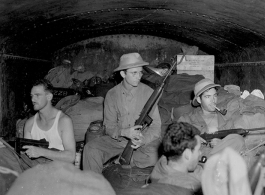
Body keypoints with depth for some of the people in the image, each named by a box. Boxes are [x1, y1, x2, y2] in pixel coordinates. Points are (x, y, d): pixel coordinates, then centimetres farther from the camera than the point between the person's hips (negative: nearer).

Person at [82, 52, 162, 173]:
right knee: (90, 149, -20)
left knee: (154, 156, -34)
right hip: (118, 139, 2)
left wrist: (143, 140, -25)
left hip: (146, 139, -2)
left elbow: (156, 126, -5)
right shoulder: (112, 95, 1)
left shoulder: (148, 93, -4)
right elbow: (109, 126, 0)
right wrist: (124, 132, -22)